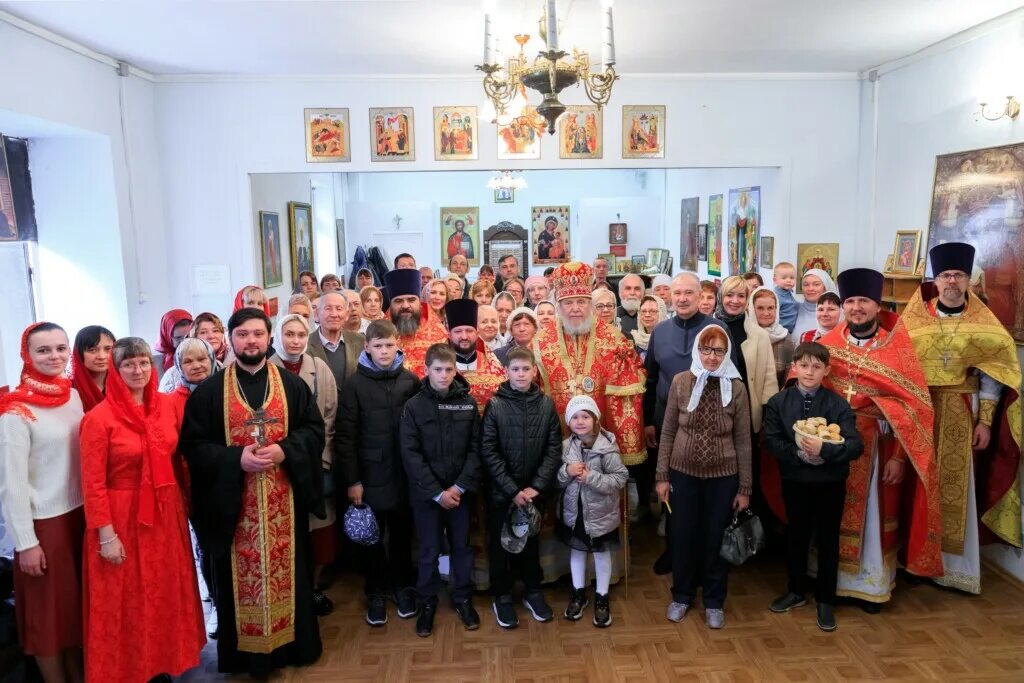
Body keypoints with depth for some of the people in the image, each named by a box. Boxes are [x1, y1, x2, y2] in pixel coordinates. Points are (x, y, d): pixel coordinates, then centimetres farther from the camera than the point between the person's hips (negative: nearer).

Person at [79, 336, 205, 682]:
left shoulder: (167, 404, 1)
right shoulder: (99, 418, -13)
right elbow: (93, 483, -12)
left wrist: (181, 503, 11)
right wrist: (106, 535, -13)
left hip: (166, 514, 5)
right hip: (123, 519, -5)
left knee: (166, 593, 16)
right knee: (128, 602, 9)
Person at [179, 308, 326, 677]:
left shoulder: (292, 384, 3)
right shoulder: (209, 391, -1)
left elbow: (314, 429, 2)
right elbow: (192, 444, -4)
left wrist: (284, 450, -16)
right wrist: (237, 458, -18)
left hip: (283, 501, 1)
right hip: (233, 504, -1)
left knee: (287, 570, 12)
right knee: (241, 577, 9)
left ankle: (293, 643, 29)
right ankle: (245, 652, 25)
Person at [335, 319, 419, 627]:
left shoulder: (411, 381, 0)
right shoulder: (355, 385, -4)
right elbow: (344, 435, -5)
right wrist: (351, 479, -8)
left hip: (404, 473, 1)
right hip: (370, 474, -1)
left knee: (402, 533, 13)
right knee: (372, 536, 11)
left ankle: (402, 585, 32)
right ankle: (376, 592, 28)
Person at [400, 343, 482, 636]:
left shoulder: (468, 403, -1)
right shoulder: (414, 406, -7)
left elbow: (476, 449, -2)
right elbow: (410, 454, -10)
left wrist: (461, 486, -12)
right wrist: (437, 492, -14)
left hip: (460, 491, 2)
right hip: (426, 493, -1)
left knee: (462, 547, 14)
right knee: (429, 551, 10)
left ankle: (463, 598, 32)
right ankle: (427, 602, 28)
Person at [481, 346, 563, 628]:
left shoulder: (546, 404, -3)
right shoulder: (495, 405, -9)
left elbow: (554, 448, -3)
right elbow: (488, 451, -11)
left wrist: (536, 486, -11)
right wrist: (512, 490, -14)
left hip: (534, 491, 2)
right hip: (501, 491, -2)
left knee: (531, 541, 16)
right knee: (500, 543, 11)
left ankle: (533, 590, 35)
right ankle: (502, 595, 28)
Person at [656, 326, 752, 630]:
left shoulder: (736, 387, -7)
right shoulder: (680, 382, -7)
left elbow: (743, 440, -2)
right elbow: (668, 432, 0)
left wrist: (745, 488, -1)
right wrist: (662, 475, -1)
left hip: (723, 476, 0)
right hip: (683, 472, 0)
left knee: (716, 538, 12)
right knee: (682, 536, 11)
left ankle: (714, 600, 32)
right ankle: (682, 595, 34)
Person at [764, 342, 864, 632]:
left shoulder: (838, 404, -9)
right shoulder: (778, 402, -4)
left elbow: (856, 445, -17)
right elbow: (771, 441, -9)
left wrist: (824, 449, -32)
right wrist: (799, 453, -23)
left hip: (830, 482, -1)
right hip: (794, 480, 1)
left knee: (827, 540, 10)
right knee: (796, 536, 16)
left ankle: (825, 600, 27)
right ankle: (796, 591, 35)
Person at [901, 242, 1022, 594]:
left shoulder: (984, 325, 2)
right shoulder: (914, 321, 2)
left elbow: (991, 375, 1)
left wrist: (985, 422, -5)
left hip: (961, 417, 0)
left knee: (955, 488, 3)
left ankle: (953, 565, 16)